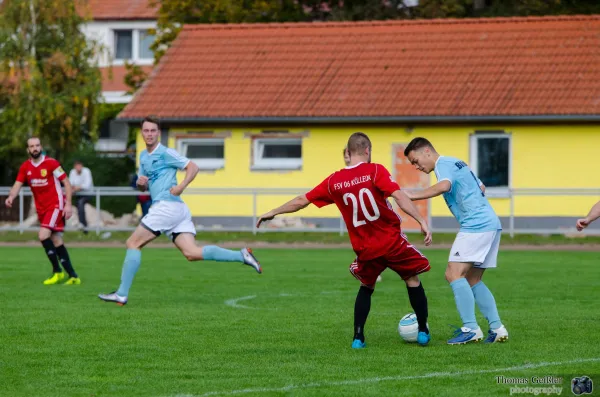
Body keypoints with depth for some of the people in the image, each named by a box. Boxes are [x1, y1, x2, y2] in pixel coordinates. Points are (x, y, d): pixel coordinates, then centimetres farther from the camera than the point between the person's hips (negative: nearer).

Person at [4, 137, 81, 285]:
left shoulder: (51, 163, -12)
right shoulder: (25, 167, 3)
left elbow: (66, 183, -9)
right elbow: (17, 185, -2)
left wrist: (68, 204, -16)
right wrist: (11, 197, -24)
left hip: (56, 205, -6)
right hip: (41, 208, 6)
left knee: (43, 235, -21)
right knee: (56, 241, 6)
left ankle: (57, 271, -9)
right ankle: (73, 276, 10)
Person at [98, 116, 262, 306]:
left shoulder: (166, 153, -3)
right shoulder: (144, 156, 23)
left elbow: (193, 167, -6)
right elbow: (143, 187, 29)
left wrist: (181, 186, -20)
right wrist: (140, 182, 5)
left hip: (167, 205, -9)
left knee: (133, 243, -3)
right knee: (192, 253, -5)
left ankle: (122, 294, -3)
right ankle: (242, 255, -10)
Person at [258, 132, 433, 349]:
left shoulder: (334, 181, 2)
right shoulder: (375, 171, -8)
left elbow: (302, 201, 9)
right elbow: (398, 196, -20)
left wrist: (273, 212, 22)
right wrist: (421, 221, -20)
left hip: (365, 248, 3)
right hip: (393, 241, -3)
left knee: (366, 287, 25)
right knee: (412, 280, 17)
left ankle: (358, 337, 15)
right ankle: (423, 332, 20)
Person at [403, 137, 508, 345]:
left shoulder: (443, 164, -7)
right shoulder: (457, 163, 24)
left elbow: (444, 185, -29)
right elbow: (481, 188, 34)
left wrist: (414, 196, -30)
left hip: (476, 225, -10)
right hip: (491, 224, 10)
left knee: (454, 273, -14)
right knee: (472, 280, 12)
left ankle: (471, 328, -20)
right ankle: (497, 328, 7)